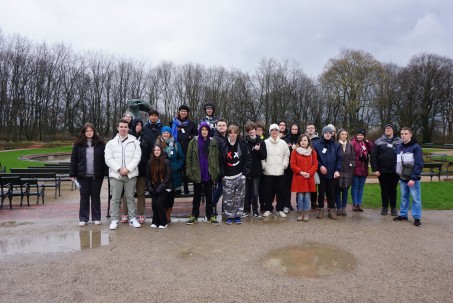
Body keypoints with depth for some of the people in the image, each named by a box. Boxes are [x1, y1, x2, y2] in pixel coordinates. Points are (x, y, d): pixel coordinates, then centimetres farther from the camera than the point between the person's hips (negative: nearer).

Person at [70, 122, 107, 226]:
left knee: (96, 196, 9)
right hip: (83, 175, 1)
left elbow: (105, 158, 0)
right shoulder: (78, 144, 2)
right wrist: (72, 174, -1)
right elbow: (73, 159, 3)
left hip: (97, 175, 0)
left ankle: (96, 218, 18)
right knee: (84, 196, 8)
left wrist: (105, 172, -7)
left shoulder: (100, 143, 1)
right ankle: (83, 218, 17)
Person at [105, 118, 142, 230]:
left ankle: (132, 218, 15)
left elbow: (137, 157, -2)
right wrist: (119, 169, -12)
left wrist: (128, 169, -13)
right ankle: (114, 220, 12)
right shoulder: (111, 143, 8)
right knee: (115, 198, 3)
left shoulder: (134, 142, 6)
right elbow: (108, 159, 0)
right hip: (115, 175, 0)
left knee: (130, 198, 7)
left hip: (131, 174, 0)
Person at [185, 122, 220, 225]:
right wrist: (189, 170, -6)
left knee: (209, 195, 9)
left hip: (209, 173, 1)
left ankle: (210, 216, 18)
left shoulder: (213, 142, 3)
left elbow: (216, 158, 3)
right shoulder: (194, 141, -1)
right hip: (197, 173, -1)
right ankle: (194, 215, 21)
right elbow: (189, 157, -1)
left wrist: (216, 171, -3)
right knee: (197, 195, 11)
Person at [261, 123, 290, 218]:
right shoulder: (265, 142, 0)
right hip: (267, 172, -1)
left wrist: (284, 165, -2)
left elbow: (286, 155, 8)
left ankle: (280, 209, 18)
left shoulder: (283, 143, 6)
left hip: (280, 172, 2)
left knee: (280, 191, 6)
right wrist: (264, 166, -7)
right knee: (268, 192, 4)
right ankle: (268, 209, 16)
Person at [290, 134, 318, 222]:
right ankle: (300, 213, 13)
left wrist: (309, 173, -10)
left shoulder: (312, 152, 8)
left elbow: (315, 164, 4)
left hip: (309, 178, 1)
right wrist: (300, 172, -12)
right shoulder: (295, 151, 2)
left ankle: (306, 213, 13)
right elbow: (292, 164, -2)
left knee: (307, 196, 3)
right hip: (298, 177, -1)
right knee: (300, 196, 0)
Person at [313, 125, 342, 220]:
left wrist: (337, 170, -9)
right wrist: (320, 166, -14)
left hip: (332, 174, 1)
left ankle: (331, 209, 20)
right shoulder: (317, 145, -2)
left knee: (331, 193, 9)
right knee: (321, 192, 9)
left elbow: (339, 159, 1)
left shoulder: (336, 145, 4)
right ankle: (320, 209, 19)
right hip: (321, 173, -1)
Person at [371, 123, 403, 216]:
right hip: (383, 171, 0)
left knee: (393, 190, 10)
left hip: (395, 171, 0)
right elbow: (373, 156, -3)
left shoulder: (400, 141, 3)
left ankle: (393, 208, 19)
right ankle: (385, 207, 19)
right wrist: (375, 169, -10)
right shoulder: (378, 142, 1)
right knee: (384, 190, 9)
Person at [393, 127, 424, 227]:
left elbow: (419, 164, -13)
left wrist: (413, 178, -18)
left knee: (416, 199, 1)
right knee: (404, 197, 14)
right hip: (402, 178, 5)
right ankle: (403, 215, 24)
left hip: (413, 178, -5)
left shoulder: (416, 147, -9)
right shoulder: (399, 147, 9)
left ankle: (417, 217, 10)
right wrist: (399, 174, 3)